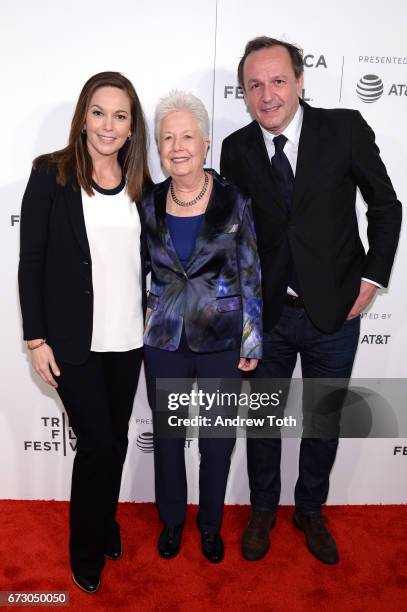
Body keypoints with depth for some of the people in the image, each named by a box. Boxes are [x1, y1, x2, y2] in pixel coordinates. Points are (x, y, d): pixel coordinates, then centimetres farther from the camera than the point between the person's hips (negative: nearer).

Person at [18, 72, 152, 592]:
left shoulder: (142, 185, 6)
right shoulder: (51, 174, -5)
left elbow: (148, 261, 10)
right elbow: (31, 261, -6)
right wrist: (36, 338, -9)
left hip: (128, 338, 4)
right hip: (73, 340, -4)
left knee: (116, 438, 15)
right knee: (97, 442, 2)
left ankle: (106, 523, 41)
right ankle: (86, 549, 29)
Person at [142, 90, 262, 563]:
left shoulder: (234, 201, -8)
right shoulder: (149, 205, -2)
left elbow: (251, 275, -3)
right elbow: (141, 272, 8)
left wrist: (252, 341, -3)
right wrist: (138, 330, 8)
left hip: (222, 342, -1)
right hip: (164, 341, 2)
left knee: (217, 441, 13)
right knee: (167, 436, 16)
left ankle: (211, 525, 39)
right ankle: (172, 520, 42)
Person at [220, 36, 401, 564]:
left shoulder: (345, 128, -7)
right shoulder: (236, 149, -2)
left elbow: (385, 206, 1)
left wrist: (372, 277, -5)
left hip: (335, 310, 0)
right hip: (266, 313, 1)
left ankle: (311, 511, 41)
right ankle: (263, 509, 41)